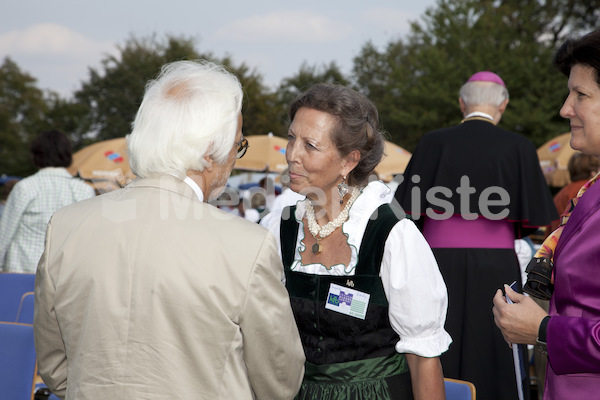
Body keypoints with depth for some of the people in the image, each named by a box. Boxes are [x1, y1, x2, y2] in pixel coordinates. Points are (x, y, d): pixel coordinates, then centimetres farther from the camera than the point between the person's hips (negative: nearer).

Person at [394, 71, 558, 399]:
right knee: (493, 358, 7)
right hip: (495, 265, 0)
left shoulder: (433, 142, 0)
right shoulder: (519, 147, -1)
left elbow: (410, 210, 0)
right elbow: (532, 223, 0)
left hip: (440, 262, 1)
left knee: (435, 367, 7)